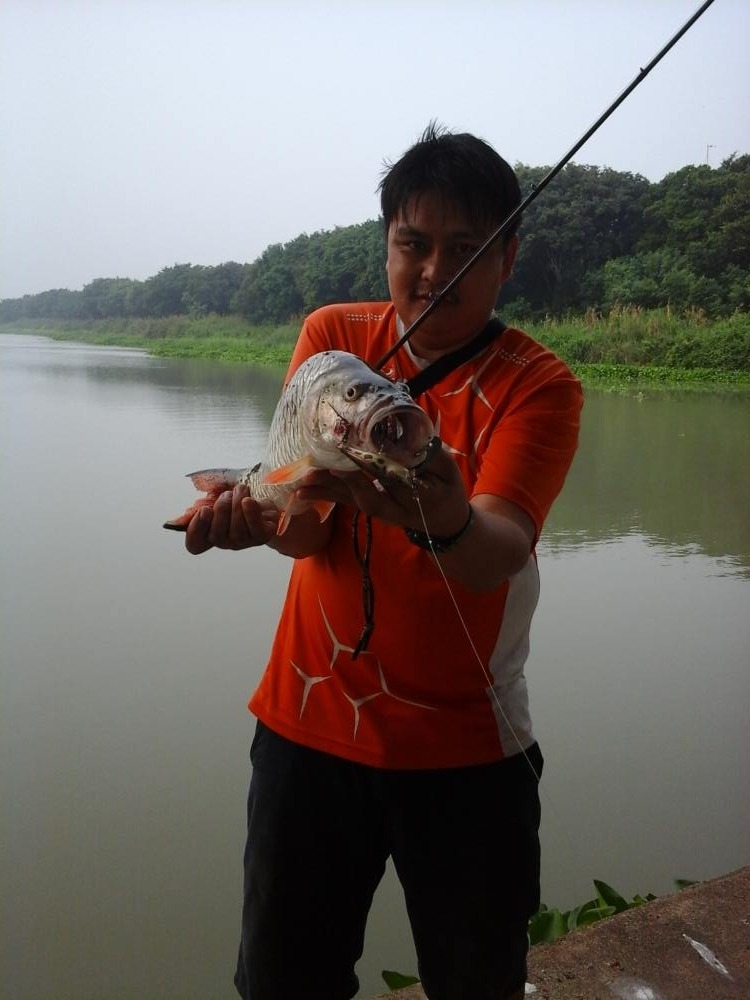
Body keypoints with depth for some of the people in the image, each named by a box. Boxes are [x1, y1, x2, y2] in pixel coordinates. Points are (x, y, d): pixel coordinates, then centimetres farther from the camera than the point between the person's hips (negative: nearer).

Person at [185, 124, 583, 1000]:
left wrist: (447, 520, -48)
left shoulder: (538, 385, -8)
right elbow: (308, 526, -11)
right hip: (310, 723, 2)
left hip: (466, 744, -1)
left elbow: (501, 553, -25)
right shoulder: (333, 333, 0)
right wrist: (261, 514, -34)